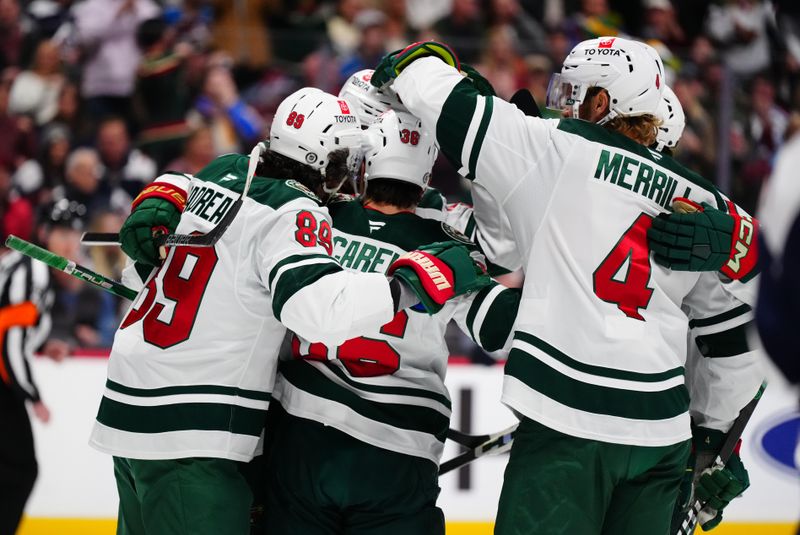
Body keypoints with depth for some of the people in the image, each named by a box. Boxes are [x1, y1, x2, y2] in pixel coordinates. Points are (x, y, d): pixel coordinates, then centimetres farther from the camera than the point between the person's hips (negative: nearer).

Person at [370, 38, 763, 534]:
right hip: (663, 433, 6)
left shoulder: (560, 150, -1)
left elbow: (439, 93, 1)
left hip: (569, 428, -6)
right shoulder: (705, 206, 14)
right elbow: (735, 335, 19)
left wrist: (396, 67, 22)